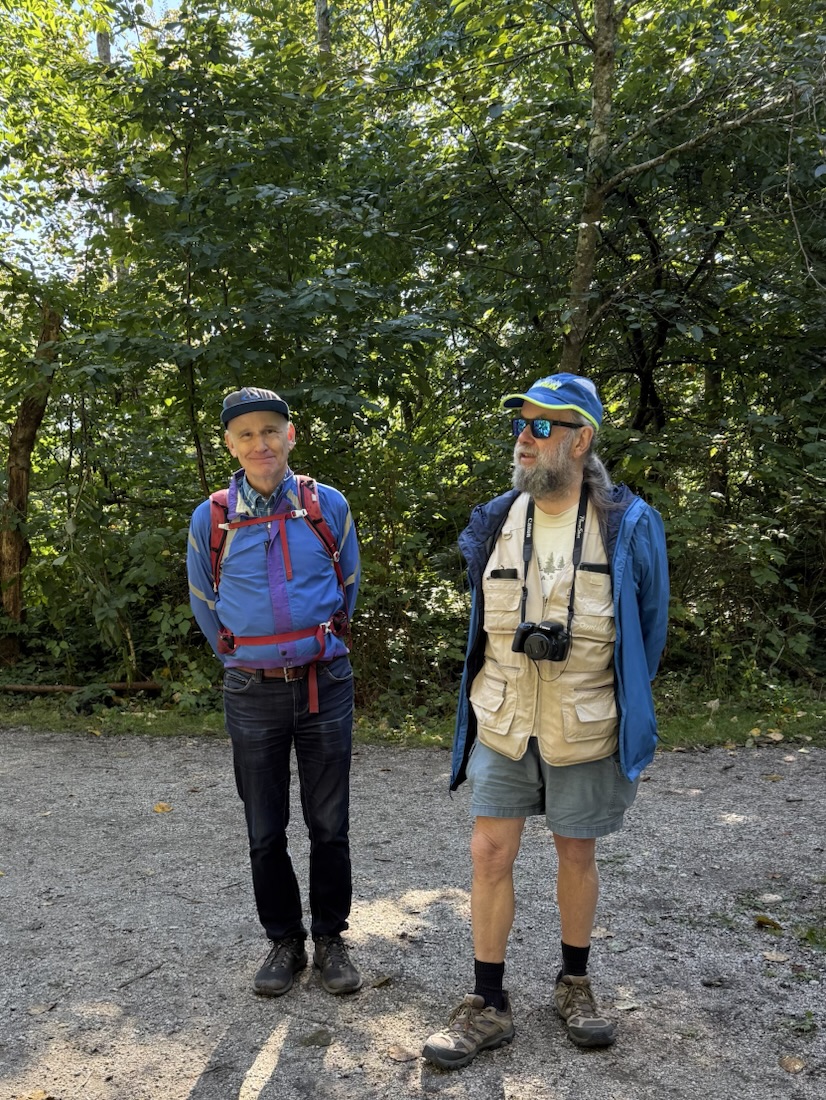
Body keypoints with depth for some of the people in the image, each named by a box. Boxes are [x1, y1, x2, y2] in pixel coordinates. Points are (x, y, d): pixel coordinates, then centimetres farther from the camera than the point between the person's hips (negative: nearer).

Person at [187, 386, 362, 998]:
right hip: (252, 694, 1)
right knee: (266, 831, 10)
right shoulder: (210, 519, -2)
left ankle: (331, 938, 27)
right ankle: (285, 941, 28)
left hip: (325, 685, 0)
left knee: (329, 825, 8)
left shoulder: (329, 506, -2)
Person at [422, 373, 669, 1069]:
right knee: (490, 854, 3)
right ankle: (489, 1005, 19)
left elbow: (649, 626, 3)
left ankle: (575, 984, 36)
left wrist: (624, 711, 8)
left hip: (585, 731, -2)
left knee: (577, 854, 14)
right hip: (501, 725, 2)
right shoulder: (493, 524, -1)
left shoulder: (628, 526, -9)